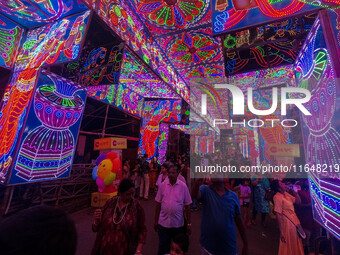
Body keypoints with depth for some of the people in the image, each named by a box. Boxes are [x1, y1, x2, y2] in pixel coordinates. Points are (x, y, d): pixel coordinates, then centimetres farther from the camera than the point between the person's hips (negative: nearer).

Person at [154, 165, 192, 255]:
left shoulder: (183, 186, -11)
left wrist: (189, 223, -1)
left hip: (179, 224, 0)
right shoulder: (162, 185, -7)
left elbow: (187, 206, -4)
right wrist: (156, 221, 6)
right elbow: (158, 204, 1)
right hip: (163, 223, 1)